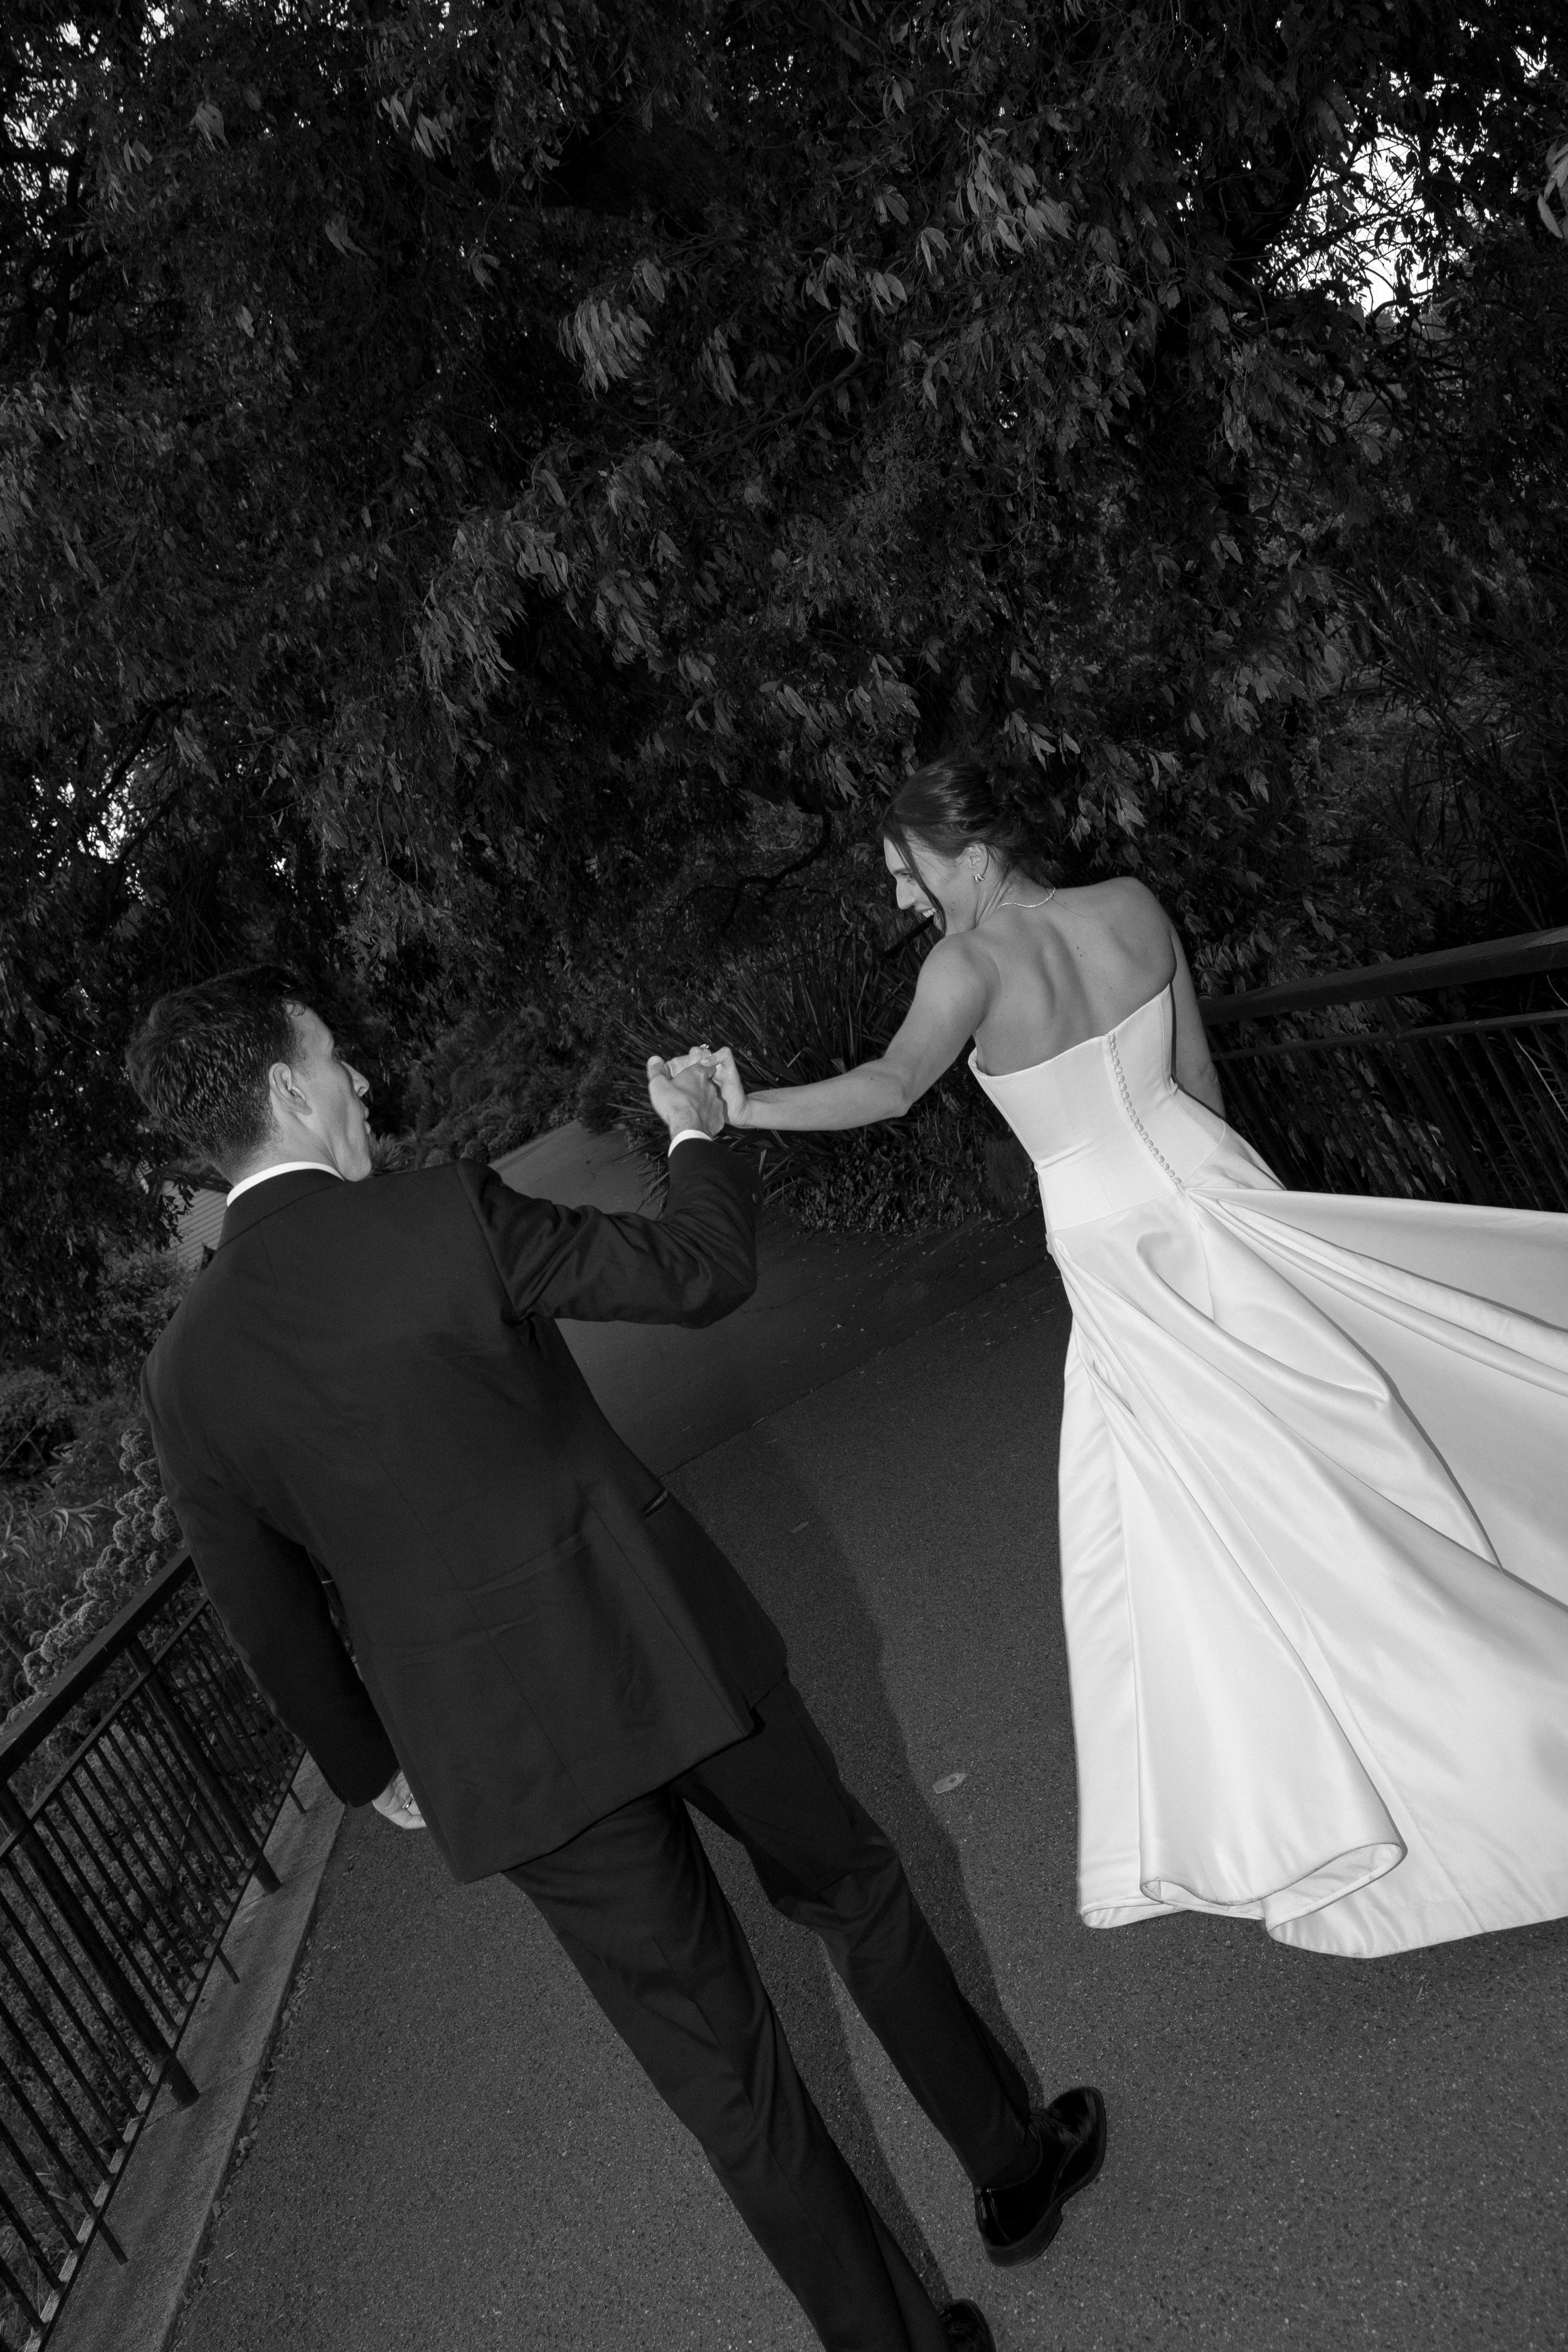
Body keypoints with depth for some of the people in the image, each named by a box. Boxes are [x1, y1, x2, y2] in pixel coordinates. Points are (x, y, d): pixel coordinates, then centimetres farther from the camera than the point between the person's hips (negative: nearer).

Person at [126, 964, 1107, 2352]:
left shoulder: (184, 1372, -3)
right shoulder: (443, 1220, -16)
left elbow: (269, 1618, 6)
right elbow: (701, 1274, -8)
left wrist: (369, 1769, 21)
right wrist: (699, 1134, 11)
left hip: (503, 1755, 2)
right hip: (668, 1652, -2)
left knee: (712, 2054, 16)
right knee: (852, 1889, 25)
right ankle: (1015, 2164, 45)